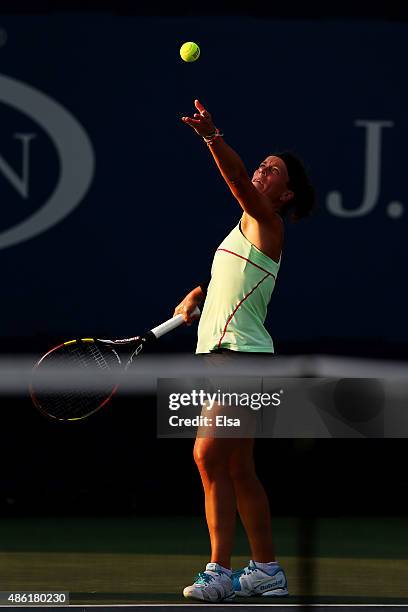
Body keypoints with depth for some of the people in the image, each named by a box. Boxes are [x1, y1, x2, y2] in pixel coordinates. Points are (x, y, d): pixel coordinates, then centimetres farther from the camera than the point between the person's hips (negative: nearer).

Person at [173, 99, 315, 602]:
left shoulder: (266, 223, -7)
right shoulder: (246, 227, 19)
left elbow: (240, 182, -27)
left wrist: (213, 138, -44)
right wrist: (196, 296, 9)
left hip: (241, 354, -10)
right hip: (221, 353, 10)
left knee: (209, 456, -16)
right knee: (238, 471, 10)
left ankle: (219, 572, -16)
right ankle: (267, 572, 15)